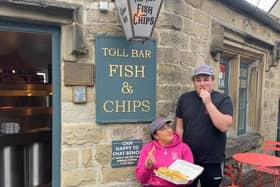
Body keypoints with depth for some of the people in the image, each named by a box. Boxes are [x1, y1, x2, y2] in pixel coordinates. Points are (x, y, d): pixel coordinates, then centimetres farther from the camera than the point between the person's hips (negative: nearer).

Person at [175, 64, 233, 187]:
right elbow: (179, 127, 3)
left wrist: (208, 103, -22)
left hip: (212, 161, -1)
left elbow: (224, 126, -19)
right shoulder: (184, 98, 0)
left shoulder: (223, 99, -6)